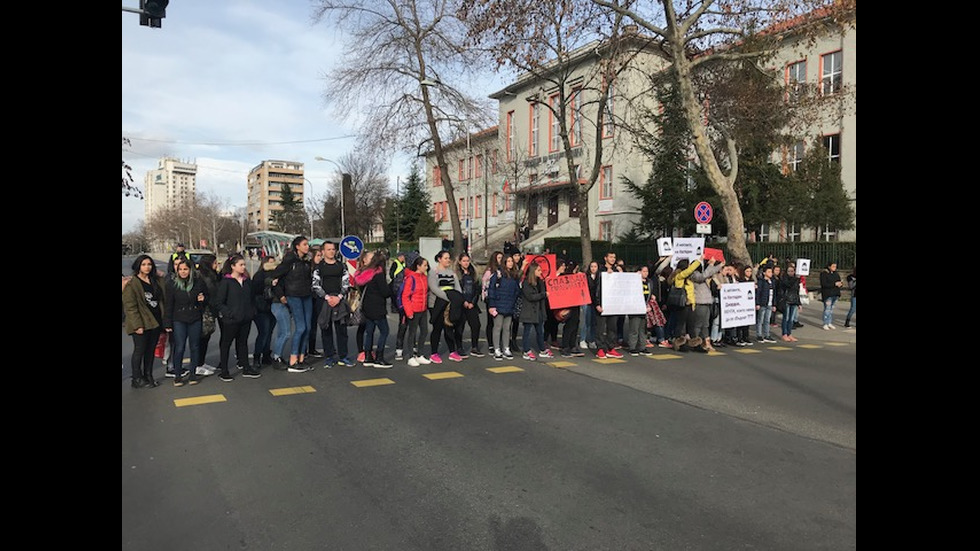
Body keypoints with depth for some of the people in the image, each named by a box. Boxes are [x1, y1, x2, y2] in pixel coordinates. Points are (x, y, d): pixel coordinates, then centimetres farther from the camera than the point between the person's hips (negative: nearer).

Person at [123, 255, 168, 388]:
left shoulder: (157, 281, 9)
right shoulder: (131, 284, -8)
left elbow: (163, 300, 12)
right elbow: (130, 307, -12)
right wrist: (137, 325, -18)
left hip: (156, 322, 5)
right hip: (142, 324, -5)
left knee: (151, 350, 12)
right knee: (139, 351, 1)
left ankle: (148, 376, 21)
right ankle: (137, 379, 10)